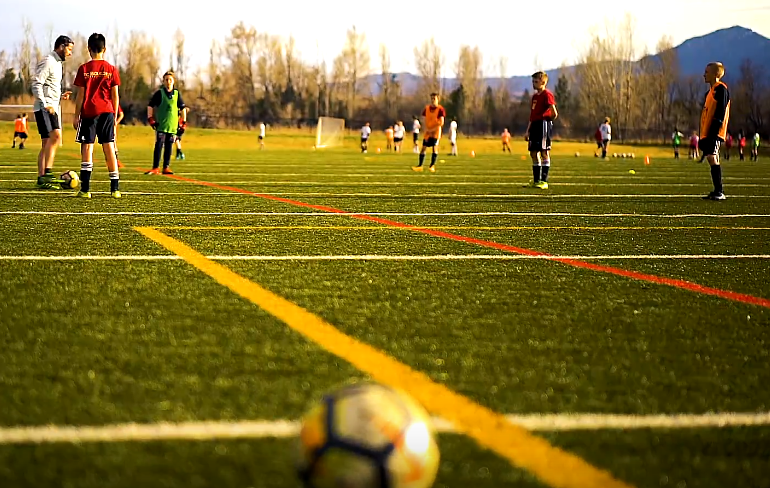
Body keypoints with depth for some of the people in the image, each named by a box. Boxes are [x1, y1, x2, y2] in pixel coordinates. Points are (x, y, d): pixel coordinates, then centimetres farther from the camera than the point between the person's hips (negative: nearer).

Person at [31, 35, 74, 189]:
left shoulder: (57, 63, 21)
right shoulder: (48, 62, -9)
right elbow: (36, 84, -17)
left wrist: (60, 96, 13)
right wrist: (45, 105, -23)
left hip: (53, 108, 10)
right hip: (45, 108, -10)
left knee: (48, 143, 8)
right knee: (56, 136, -23)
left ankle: (42, 179, 9)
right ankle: (47, 173, -28)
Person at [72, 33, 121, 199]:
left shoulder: (84, 69, -2)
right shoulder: (111, 69, 3)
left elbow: (80, 95, -2)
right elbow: (115, 95, 3)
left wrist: (76, 116, 4)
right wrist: (115, 116, 11)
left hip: (88, 112, -2)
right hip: (107, 112, 2)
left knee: (87, 148, 0)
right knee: (109, 148, 4)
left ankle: (85, 189, -7)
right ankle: (115, 188, 2)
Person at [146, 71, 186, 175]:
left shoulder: (177, 94, 8)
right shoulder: (159, 93, 1)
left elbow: (183, 108, 16)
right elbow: (150, 106, 5)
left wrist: (183, 122, 12)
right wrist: (150, 119, -3)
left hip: (172, 125, 3)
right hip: (161, 125, -3)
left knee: (168, 147, 5)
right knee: (159, 146, -7)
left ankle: (166, 167, 11)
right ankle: (156, 168, -6)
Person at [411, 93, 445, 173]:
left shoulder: (440, 109, -8)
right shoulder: (427, 108, 6)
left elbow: (441, 123, -13)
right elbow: (425, 120, 9)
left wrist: (432, 130, -16)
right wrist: (427, 129, -7)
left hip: (436, 132, -4)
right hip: (427, 132, 4)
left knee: (435, 147, -14)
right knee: (423, 147, 2)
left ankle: (432, 166, -8)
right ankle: (420, 166, 7)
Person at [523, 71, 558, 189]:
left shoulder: (547, 94, -9)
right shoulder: (535, 96, 19)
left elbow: (554, 113, -18)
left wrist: (548, 121, 0)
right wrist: (528, 131, 19)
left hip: (543, 124, -9)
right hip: (534, 125, 9)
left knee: (544, 152, -8)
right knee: (533, 153, 8)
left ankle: (544, 181, -7)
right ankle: (536, 181, 14)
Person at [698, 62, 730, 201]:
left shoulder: (720, 89, -9)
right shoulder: (711, 90, 20)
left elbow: (720, 113, -17)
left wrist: (714, 132, -24)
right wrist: (703, 136, 21)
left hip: (714, 132, -10)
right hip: (707, 132, 10)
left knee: (712, 158, -17)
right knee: (712, 159, 9)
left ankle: (719, 192, -20)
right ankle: (717, 192, 11)